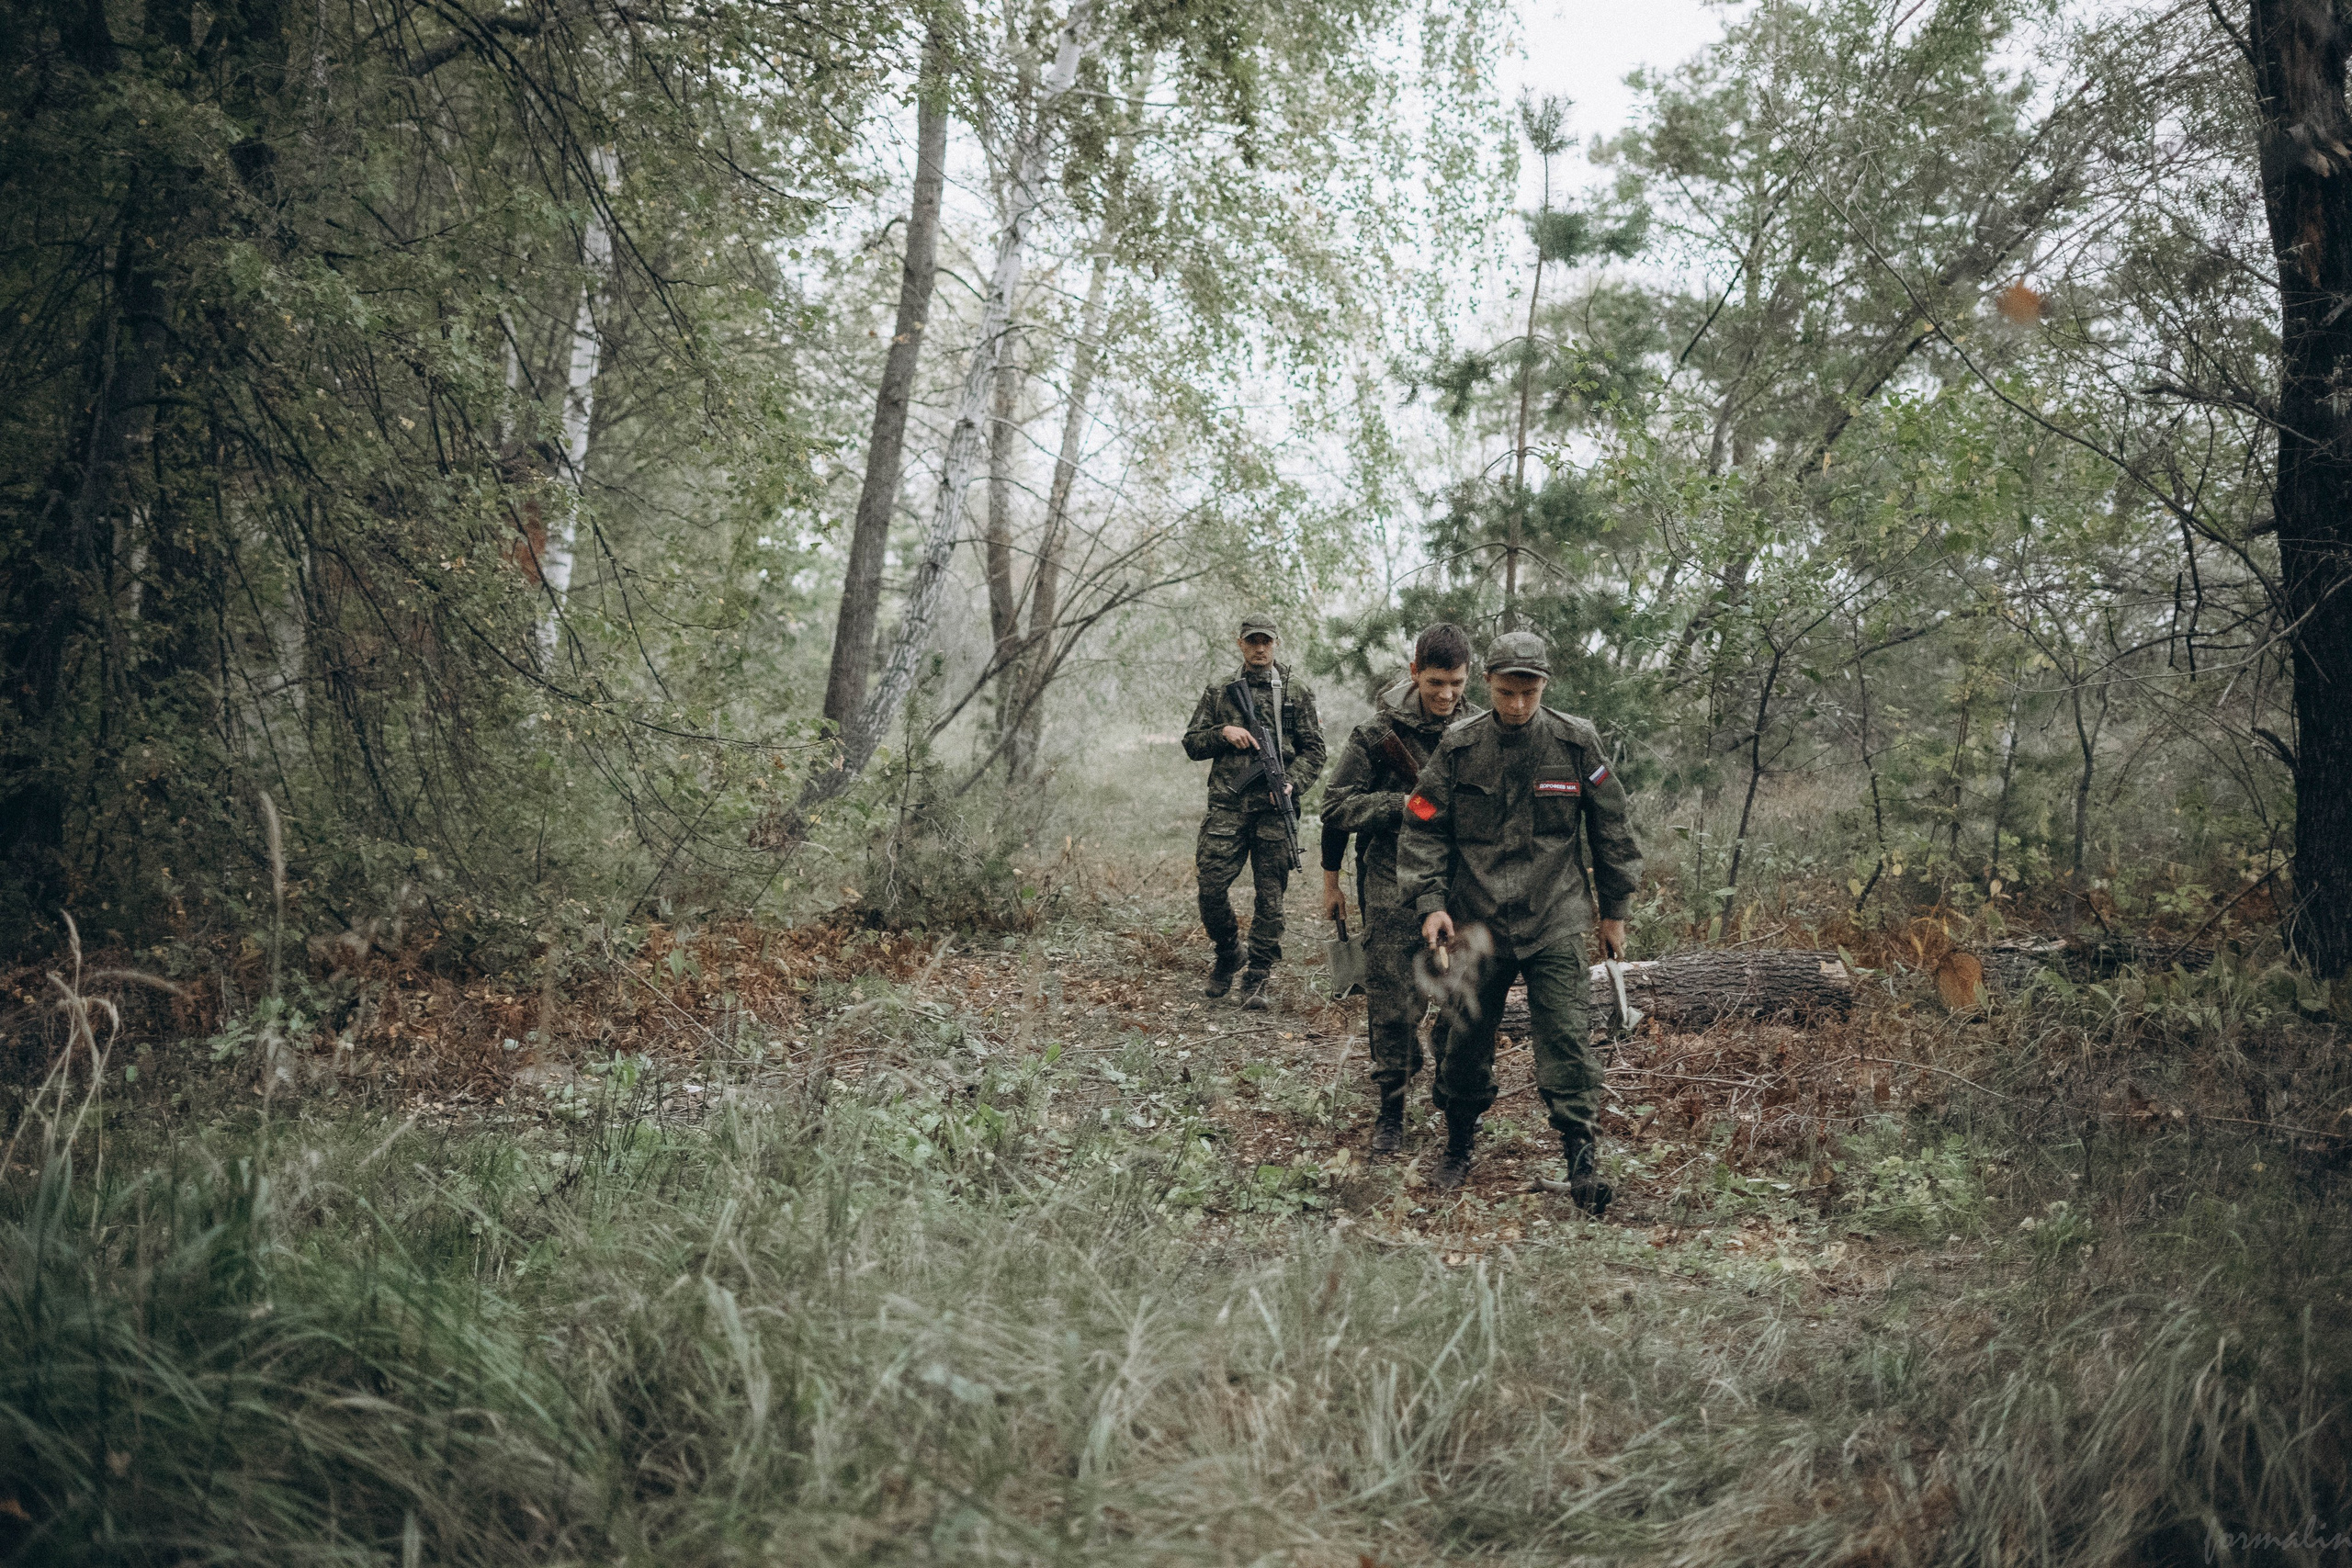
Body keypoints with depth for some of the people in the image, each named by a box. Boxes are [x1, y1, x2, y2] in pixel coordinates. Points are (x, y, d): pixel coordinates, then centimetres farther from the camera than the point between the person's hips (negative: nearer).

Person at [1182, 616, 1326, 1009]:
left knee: (1270, 897, -1)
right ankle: (1227, 955, 21)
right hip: (1227, 806, 1)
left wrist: (1292, 784, -9)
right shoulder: (1219, 692, 12)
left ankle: (1256, 980, 7)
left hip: (1275, 809, -1)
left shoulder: (1296, 693, 9)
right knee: (1211, 888, -5)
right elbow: (1191, 744, 13)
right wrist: (1223, 733, -6)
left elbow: (1313, 750, 7)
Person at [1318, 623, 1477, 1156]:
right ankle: (1391, 1112, 15)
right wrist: (1405, 804, -17)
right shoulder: (1379, 732, -7)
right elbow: (1336, 806, -7)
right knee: (1392, 1005, 0)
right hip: (1394, 887, -3)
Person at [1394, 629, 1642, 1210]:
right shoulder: (1458, 748, -2)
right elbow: (1424, 829, 3)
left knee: (1567, 1040, -8)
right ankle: (1458, 1148, 27)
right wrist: (1430, 902, -8)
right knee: (1465, 1039, 8)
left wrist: (1614, 910, 10)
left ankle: (1581, 1162, -1)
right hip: (1476, 921, 1)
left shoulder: (1577, 743, -2)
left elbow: (1611, 830, 7)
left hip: (1556, 922, -1)